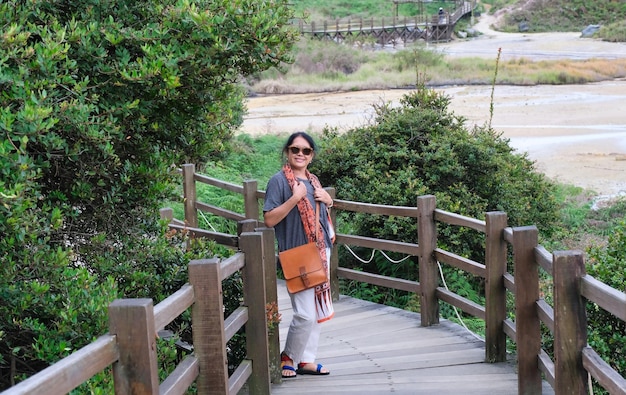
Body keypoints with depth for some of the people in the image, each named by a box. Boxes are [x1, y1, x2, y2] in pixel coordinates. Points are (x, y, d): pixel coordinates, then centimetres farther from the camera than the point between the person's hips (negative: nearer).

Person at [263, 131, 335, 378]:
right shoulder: (279, 180, -9)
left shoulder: (313, 180, 13)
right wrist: (295, 197, -24)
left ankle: (307, 360, 19)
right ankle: (288, 358, 10)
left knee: (319, 310, 9)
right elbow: (269, 219, -16)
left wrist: (328, 200, 5)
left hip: (320, 251, 8)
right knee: (305, 314, -11)